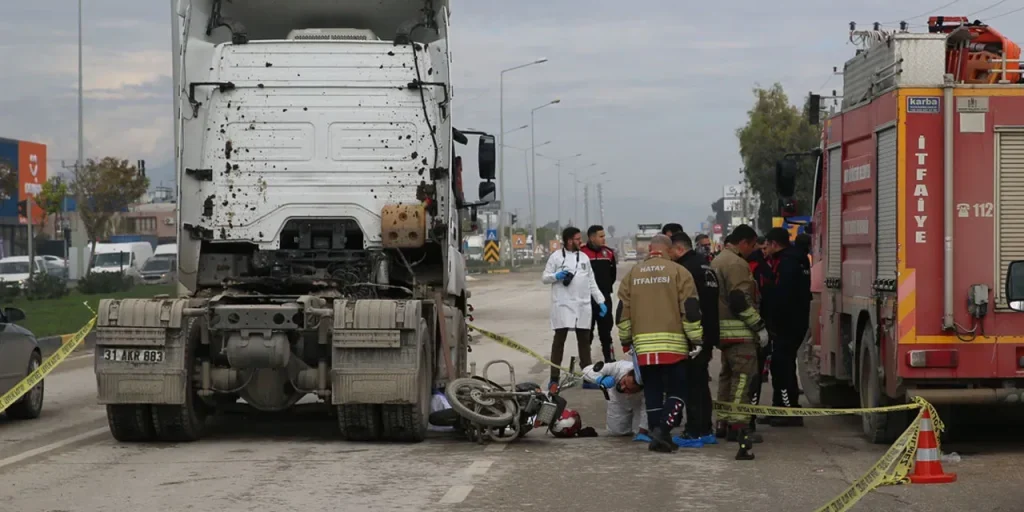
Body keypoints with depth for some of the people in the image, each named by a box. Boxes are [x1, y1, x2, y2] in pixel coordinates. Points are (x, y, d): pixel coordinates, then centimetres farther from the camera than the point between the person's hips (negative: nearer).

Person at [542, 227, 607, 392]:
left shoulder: (584, 257, 13)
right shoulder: (557, 256, -1)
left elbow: (591, 282, 15)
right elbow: (544, 278, 0)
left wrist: (601, 301, 7)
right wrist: (556, 276, -20)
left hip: (582, 305, 5)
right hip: (562, 305, -4)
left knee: (584, 340, 8)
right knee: (559, 339, -1)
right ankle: (554, 379, 2)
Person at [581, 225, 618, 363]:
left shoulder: (608, 253, 6)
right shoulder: (581, 253, -11)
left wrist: (607, 287, 11)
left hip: (604, 298, 4)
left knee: (606, 330, 10)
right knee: (587, 331, 2)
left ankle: (609, 358, 15)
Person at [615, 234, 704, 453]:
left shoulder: (632, 274, 9)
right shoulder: (678, 272, -1)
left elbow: (622, 311, 10)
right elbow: (690, 309, -5)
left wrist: (626, 340, 18)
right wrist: (696, 339, 1)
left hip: (643, 345, 3)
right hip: (673, 344, -3)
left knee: (653, 392, 10)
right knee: (676, 390, 3)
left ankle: (659, 437, 9)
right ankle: (662, 429, -15)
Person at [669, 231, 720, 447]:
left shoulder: (686, 268, -14)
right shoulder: (706, 267, 16)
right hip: (708, 334, 9)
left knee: (691, 382, -6)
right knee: (701, 381, 15)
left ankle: (694, 431, -7)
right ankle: (706, 430, 18)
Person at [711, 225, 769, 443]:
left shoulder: (718, 261, 18)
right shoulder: (736, 264, -15)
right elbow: (741, 300, -22)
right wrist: (759, 326, -16)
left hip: (723, 330, 10)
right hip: (739, 331, -10)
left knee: (727, 375, 15)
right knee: (742, 376, -9)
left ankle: (724, 423, 19)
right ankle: (737, 425, -12)